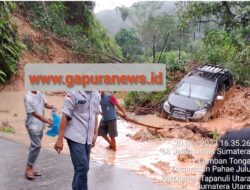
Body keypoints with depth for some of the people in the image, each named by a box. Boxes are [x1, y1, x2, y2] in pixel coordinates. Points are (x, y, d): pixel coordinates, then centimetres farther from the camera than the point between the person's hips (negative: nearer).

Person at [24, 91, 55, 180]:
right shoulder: (28, 97, -19)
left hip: (40, 125, 8)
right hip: (33, 126, -7)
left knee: (35, 145, 11)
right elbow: (34, 113, -17)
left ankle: (29, 169, 21)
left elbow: (45, 104, 13)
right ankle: (28, 169, 2)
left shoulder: (40, 94, 3)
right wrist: (47, 121, -14)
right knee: (36, 146, -11)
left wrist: (52, 107, -10)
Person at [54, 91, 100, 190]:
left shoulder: (96, 95, 5)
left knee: (83, 167, 13)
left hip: (88, 137, 7)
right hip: (76, 136, -6)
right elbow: (65, 116, -13)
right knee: (82, 167, -10)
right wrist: (60, 139, -14)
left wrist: (95, 134, 16)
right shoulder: (74, 93, -13)